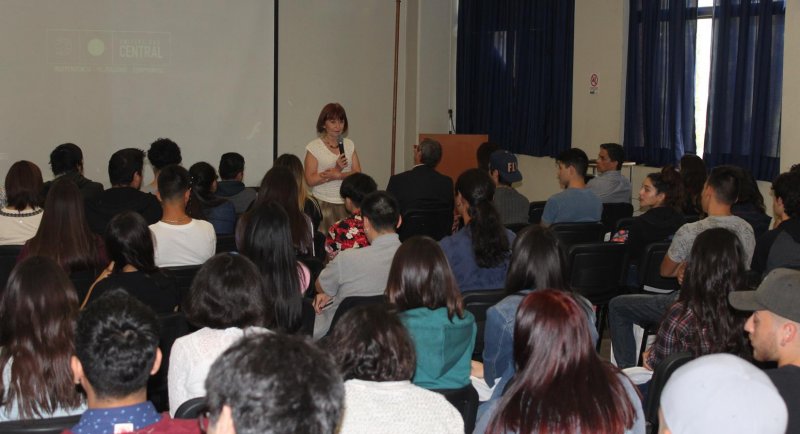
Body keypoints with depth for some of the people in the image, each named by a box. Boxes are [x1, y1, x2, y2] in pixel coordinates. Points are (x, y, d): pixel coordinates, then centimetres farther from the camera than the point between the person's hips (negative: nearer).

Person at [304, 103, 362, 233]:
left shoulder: (349, 144, 13)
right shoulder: (314, 146, 0)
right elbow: (310, 180, -7)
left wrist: (338, 175, -13)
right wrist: (336, 169, -14)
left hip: (346, 204, 3)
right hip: (323, 203, -3)